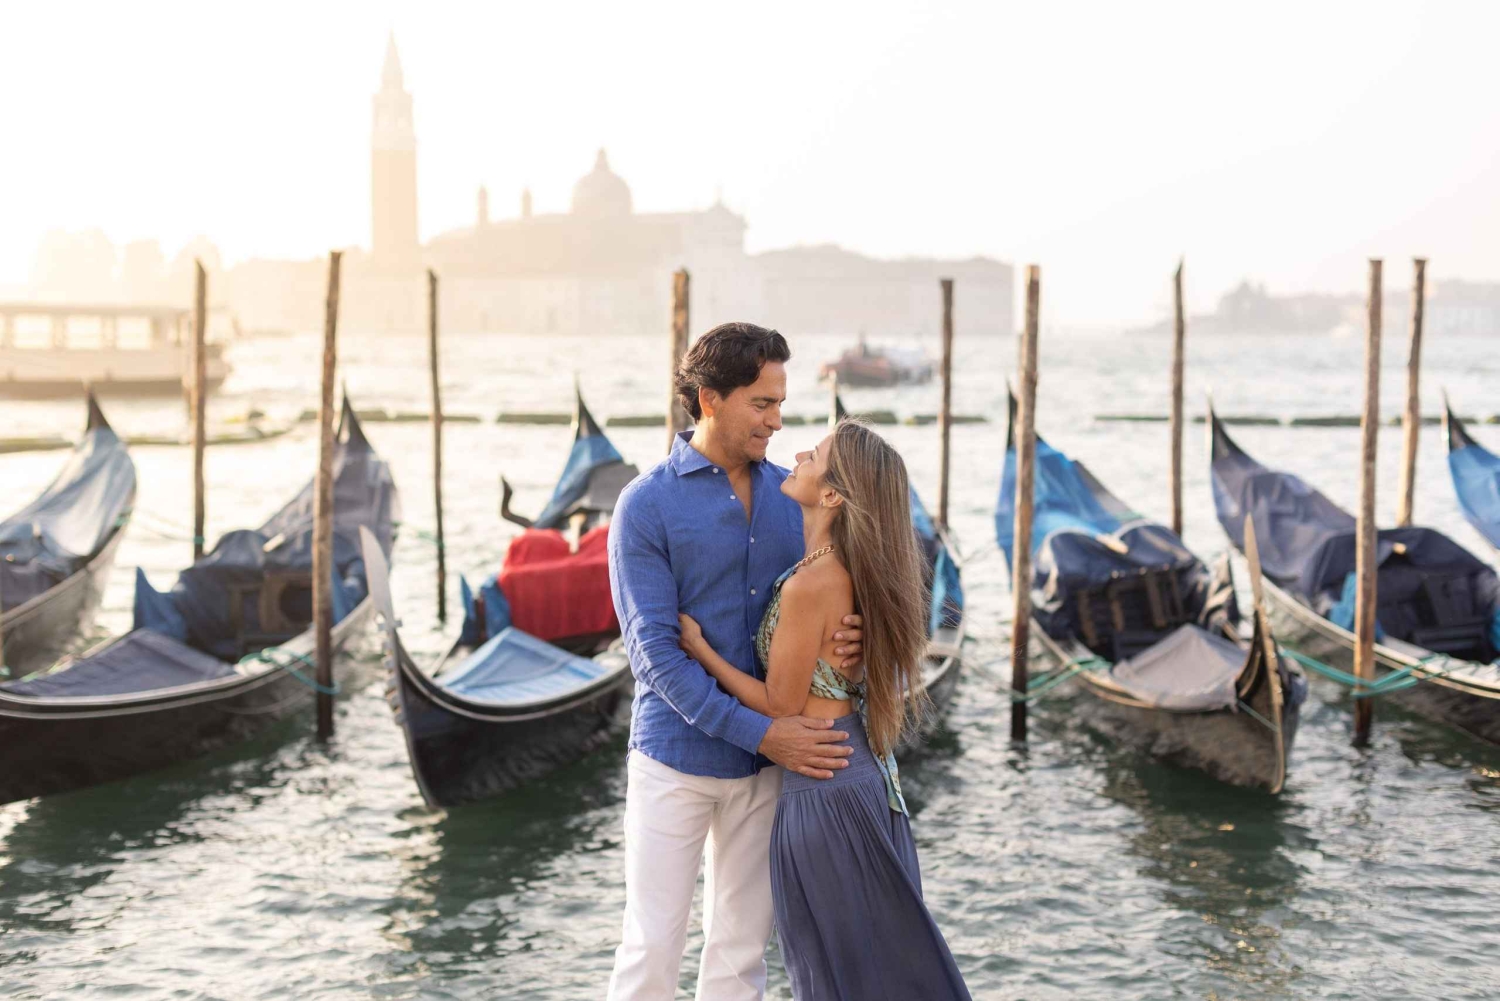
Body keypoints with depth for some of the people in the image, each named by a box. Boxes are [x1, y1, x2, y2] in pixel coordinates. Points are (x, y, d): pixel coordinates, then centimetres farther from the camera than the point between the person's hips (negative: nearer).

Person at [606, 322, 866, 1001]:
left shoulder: (788, 495, 4)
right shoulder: (647, 505, -10)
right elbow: (653, 650, -15)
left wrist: (845, 641, -14)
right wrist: (759, 732, -21)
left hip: (766, 762, 5)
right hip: (677, 759, -4)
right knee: (653, 947, 2)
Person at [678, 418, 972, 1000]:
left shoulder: (808, 585, -23)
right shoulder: (854, 572, 4)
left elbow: (780, 707, -15)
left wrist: (698, 649, -9)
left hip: (823, 784, -9)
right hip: (869, 771, 9)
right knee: (888, 953, 19)